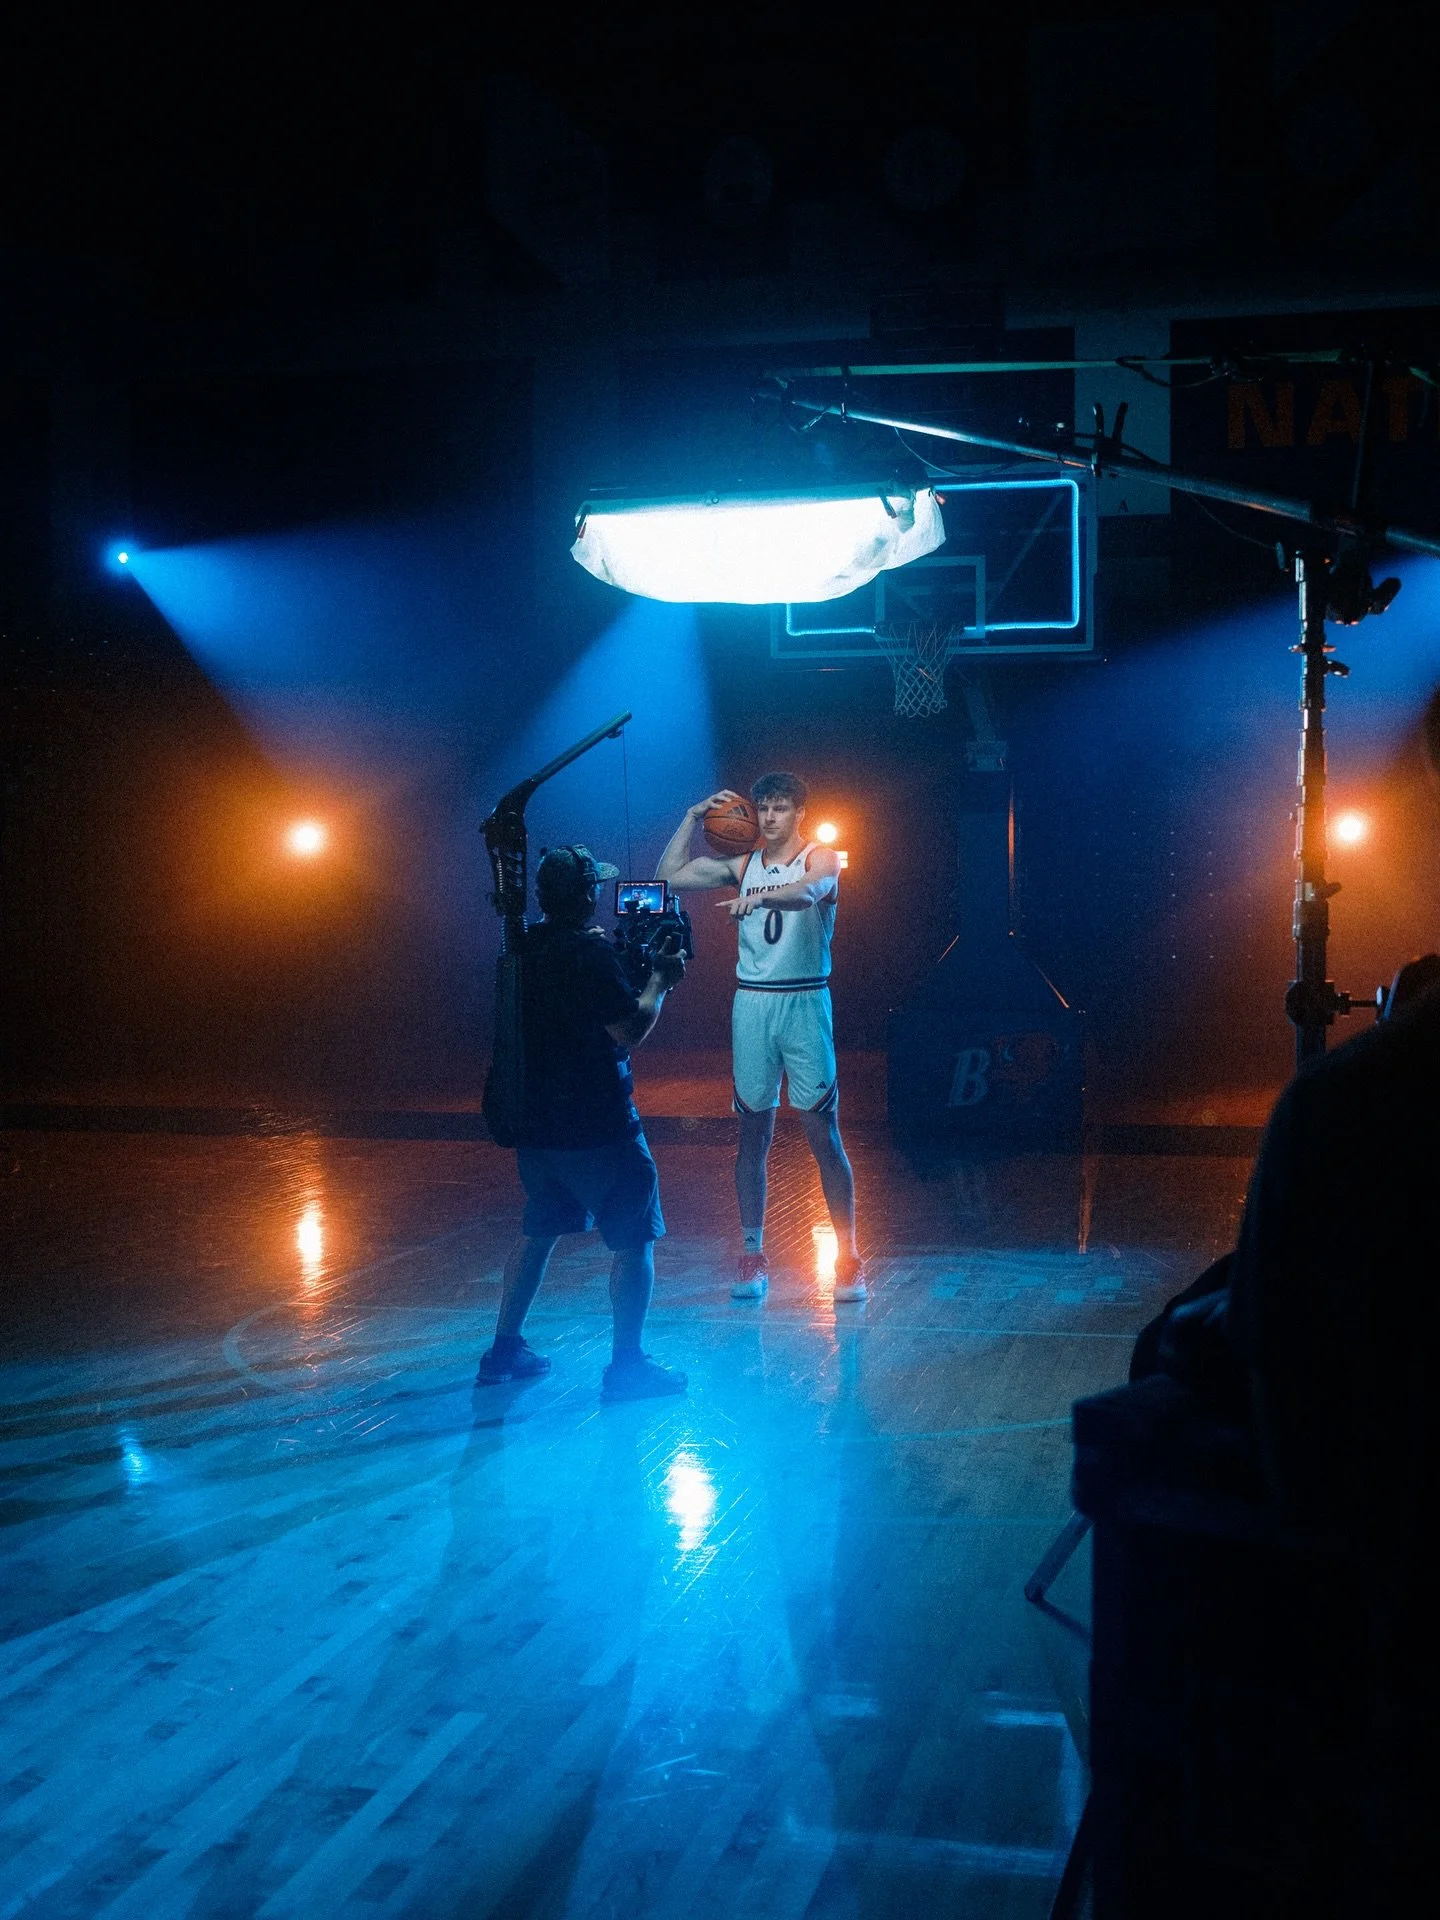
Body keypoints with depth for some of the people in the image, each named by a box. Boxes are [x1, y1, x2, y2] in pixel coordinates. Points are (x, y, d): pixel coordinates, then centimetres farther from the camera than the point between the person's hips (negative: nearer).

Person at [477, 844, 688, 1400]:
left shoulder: (524, 949, 7)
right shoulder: (591, 953, -18)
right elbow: (630, 1030, -21)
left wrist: (628, 965, 18)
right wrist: (659, 981, -6)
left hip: (535, 1123, 8)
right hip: (597, 1126, -8)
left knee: (538, 1231, 20)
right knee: (634, 1240, 2)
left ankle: (506, 1348, 24)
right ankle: (627, 1365, 2)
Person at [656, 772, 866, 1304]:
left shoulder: (821, 859, -1)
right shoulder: (744, 865, 12)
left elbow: (808, 891, -25)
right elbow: (670, 876, 9)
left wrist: (758, 897, -43)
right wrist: (693, 817, 4)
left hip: (805, 1004, -3)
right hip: (752, 1003, 4)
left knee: (823, 1134, -4)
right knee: (753, 1133, 6)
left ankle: (848, 1259, 2)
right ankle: (753, 1256, 13)